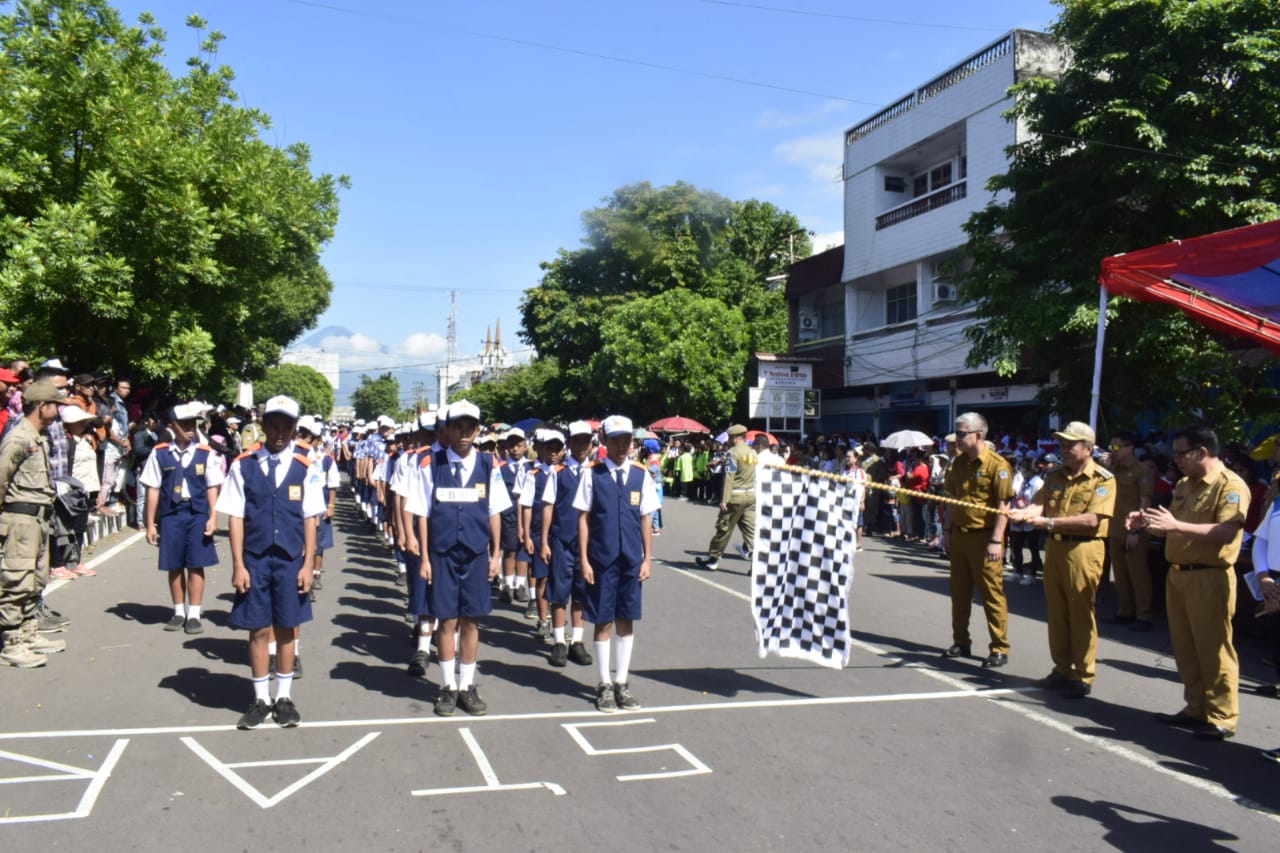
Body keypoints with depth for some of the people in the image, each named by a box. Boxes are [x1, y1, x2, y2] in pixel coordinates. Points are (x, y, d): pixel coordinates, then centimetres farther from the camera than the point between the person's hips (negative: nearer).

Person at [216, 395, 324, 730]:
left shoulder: (304, 467, -1)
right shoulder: (243, 465, -1)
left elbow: (310, 520, 0)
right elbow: (236, 517, -1)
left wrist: (307, 564, -3)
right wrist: (238, 565, -4)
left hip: (290, 560, 0)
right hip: (255, 559, 0)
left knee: (286, 628, 9)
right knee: (259, 630, 7)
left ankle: (284, 697, 23)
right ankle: (261, 700, 20)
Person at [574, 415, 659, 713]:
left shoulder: (641, 475, 4)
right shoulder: (593, 474, -2)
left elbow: (645, 519, 6)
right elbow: (583, 518, -2)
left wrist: (647, 559, 4)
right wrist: (584, 560, -5)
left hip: (632, 560, 2)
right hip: (602, 560, -2)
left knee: (626, 620, 10)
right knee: (603, 622, 5)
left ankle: (622, 682, 22)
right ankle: (605, 684, 17)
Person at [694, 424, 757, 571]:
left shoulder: (733, 452, -10)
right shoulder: (752, 452, 11)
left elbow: (729, 477, -16)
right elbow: (754, 475, 14)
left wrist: (724, 499, -18)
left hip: (736, 496, -6)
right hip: (751, 495, 6)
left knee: (724, 528, 5)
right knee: (751, 530, 4)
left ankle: (712, 559, 17)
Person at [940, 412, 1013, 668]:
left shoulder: (997, 464, -12)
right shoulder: (959, 462, 10)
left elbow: (1003, 505, -15)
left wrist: (996, 541, -19)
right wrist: (947, 530, 13)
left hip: (984, 537, -7)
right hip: (959, 535, 7)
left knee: (992, 594, -1)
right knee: (959, 591, 13)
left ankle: (1000, 649, 9)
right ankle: (961, 642, 25)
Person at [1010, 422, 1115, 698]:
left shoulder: (1103, 479, -6)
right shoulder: (1055, 476, 14)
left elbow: (1092, 519, -17)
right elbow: (1039, 503, 2)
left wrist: (1050, 521, -22)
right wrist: (1023, 513, -20)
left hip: (1083, 549, -6)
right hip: (1054, 547, 6)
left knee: (1081, 614, -1)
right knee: (1057, 612, 12)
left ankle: (1083, 677, 9)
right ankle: (1062, 670, 23)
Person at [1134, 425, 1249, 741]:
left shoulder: (1231, 485, -11)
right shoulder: (1184, 485, 15)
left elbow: (1227, 532, -23)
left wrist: (1176, 525, -29)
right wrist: (1150, 523, 3)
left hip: (1208, 578, -8)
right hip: (1177, 574, 8)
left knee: (1213, 649, -2)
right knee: (1185, 648, 13)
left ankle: (1222, 718, 7)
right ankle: (1196, 709, 23)